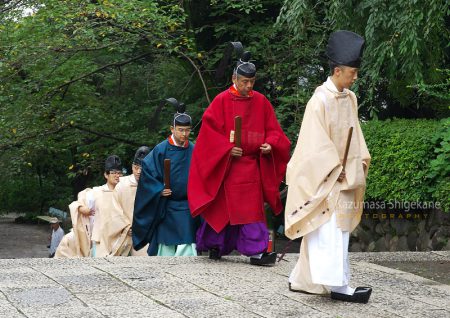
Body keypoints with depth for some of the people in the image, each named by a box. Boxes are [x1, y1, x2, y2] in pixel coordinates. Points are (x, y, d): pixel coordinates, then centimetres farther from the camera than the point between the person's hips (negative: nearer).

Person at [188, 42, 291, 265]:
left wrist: (269, 144, -10)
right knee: (223, 208, 3)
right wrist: (228, 148, -17)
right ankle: (214, 246, 19)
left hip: (252, 165, 3)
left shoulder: (261, 102, 7)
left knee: (252, 208, 0)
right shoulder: (222, 101, -5)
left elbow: (273, 130, 11)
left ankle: (256, 252, 1)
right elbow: (210, 130, -6)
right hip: (226, 164, -3)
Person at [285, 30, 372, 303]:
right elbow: (317, 141, -16)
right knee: (331, 228, -12)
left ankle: (303, 279, 18)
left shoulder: (350, 99, 10)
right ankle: (338, 285, -14)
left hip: (344, 175, 8)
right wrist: (336, 169, -17)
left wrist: (362, 158, 5)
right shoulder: (320, 100, -14)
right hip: (324, 176, -8)